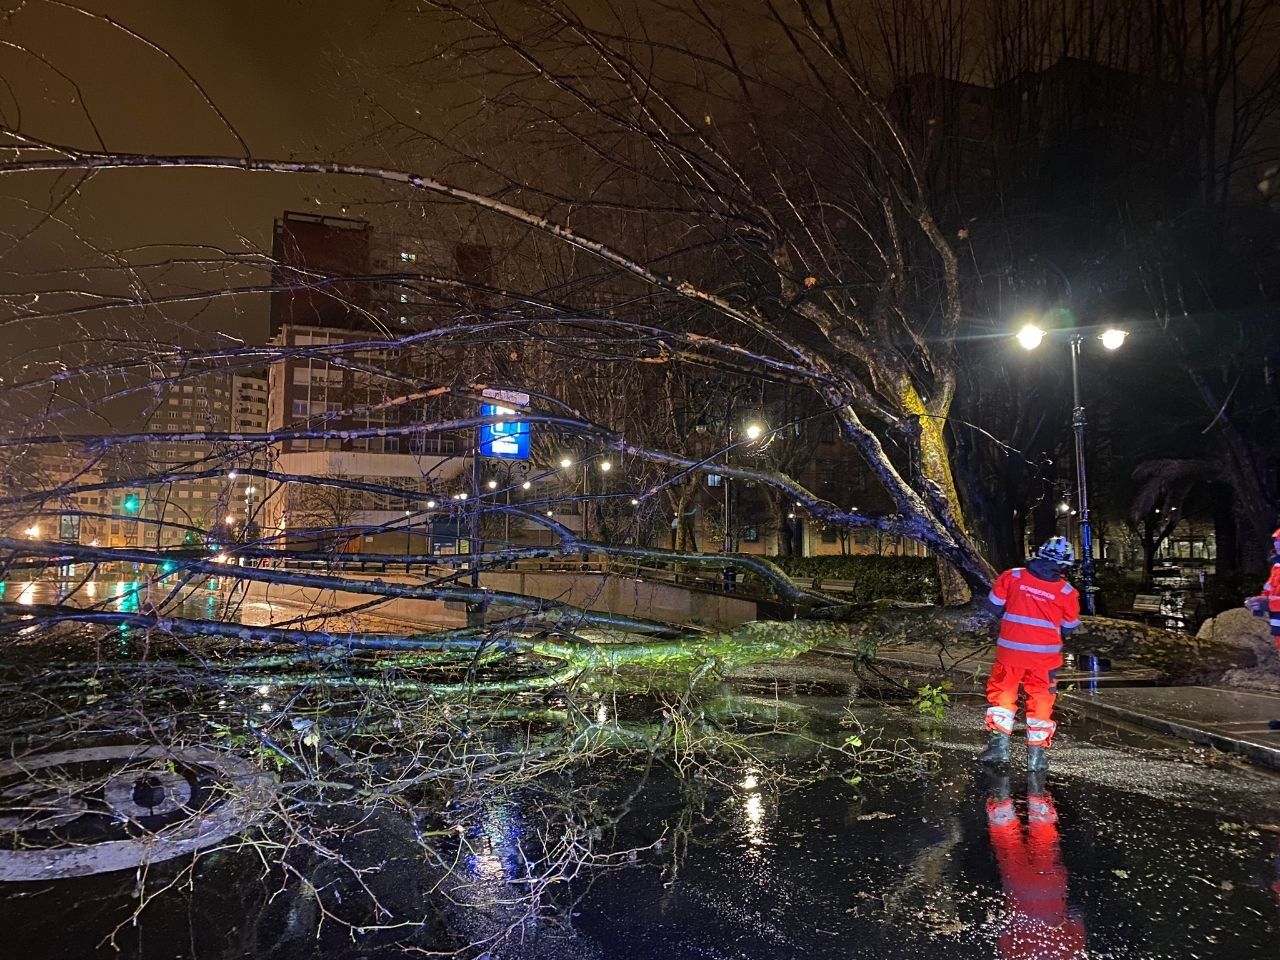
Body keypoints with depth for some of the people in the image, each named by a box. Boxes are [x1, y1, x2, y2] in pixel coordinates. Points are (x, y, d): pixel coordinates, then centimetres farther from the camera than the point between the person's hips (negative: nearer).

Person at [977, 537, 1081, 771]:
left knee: (1002, 694, 15)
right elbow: (1068, 629, 6)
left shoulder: (1011, 576, -7)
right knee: (1041, 700, 15)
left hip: (1010, 650, 0)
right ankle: (1036, 754, 20)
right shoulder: (1067, 592, -5)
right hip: (1044, 655, 0)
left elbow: (993, 606, 1)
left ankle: (999, 745, 10)